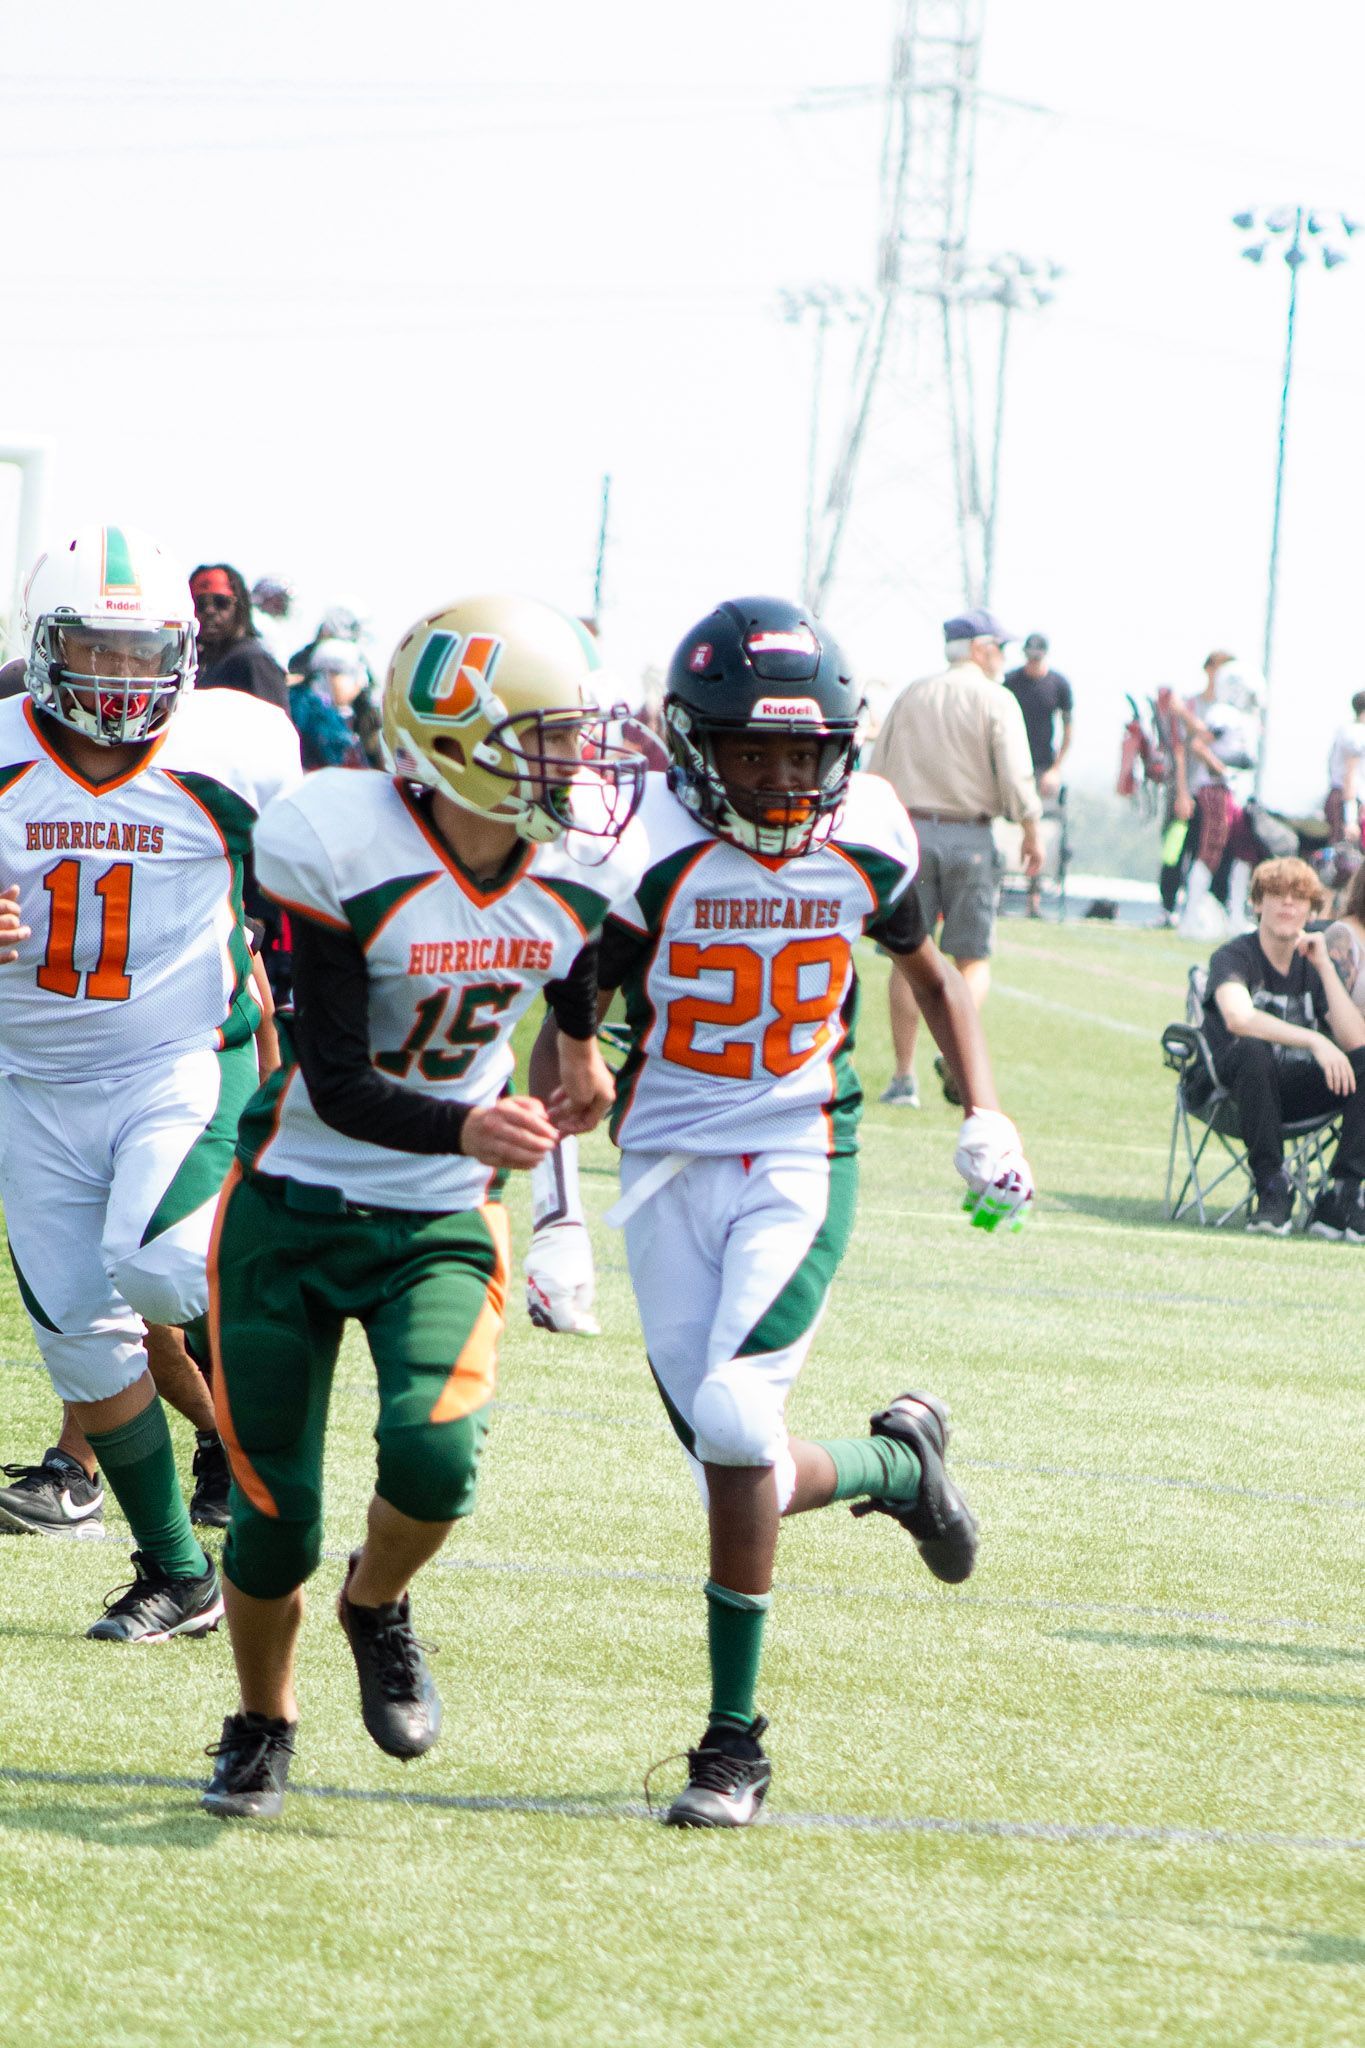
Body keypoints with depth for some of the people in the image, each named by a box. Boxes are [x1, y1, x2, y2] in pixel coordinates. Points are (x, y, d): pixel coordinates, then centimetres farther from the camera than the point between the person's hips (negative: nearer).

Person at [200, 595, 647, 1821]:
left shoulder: (582, 868, -8)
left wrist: (583, 1048, 20)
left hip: (441, 1217, 3)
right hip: (297, 1204, -3)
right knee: (277, 1512, 1)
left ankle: (379, 1607, 13)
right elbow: (336, 1085, -25)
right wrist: (466, 1130, -39)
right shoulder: (346, 855, -24)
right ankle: (262, 1723, 31)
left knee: (433, 1452, -22)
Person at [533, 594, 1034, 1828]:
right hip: (670, 1170, 0)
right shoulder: (651, 847, -12)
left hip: (801, 1160, 0)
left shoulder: (866, 839, -3)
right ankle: (898, 1465, 30)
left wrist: (986, 1115, 7)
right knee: (738, 1474, -4)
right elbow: (568, 1025, -6)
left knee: (735, 1418, -19)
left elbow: (929, 974, 17)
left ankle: (735, 1742, -7)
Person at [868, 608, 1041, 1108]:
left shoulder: (911, 696, 11)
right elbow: (1015, 777, -10)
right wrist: (1032, 835, 3)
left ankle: (904, 1077, 3)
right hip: (969, 837, -3)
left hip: (909, 830, 3)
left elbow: (876, 772, 10)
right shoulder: (995, 701, -3)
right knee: (973, 958, 5)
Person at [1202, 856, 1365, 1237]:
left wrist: (1326, 968, -11)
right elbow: (1237, 1018, -31)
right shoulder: (1235, 957, -6)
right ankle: (1272, 1188, -28)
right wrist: (1314, 1041, -40)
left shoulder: (1313, 966, 9)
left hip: (1299, 1091, 5)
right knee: (1252, 1051, -38)